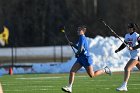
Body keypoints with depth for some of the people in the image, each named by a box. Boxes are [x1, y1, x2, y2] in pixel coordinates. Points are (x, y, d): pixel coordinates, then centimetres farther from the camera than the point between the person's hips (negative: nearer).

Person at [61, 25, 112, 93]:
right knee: (72, 71, -5)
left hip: (86, 58, -9)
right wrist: (73, 45, 13)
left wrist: (77, 54, -4)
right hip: (80, 59, 9)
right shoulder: (82, 38, 14)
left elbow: (81, 49, -23)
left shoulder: (82, 37, -16)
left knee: (92, 75, 1)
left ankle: (105, 70, 21)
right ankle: (69, 87, -8)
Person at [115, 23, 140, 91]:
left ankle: (124, 86, -19)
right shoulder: (127, 36, 11)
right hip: (133, 55, 9)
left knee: (127, 68, -17)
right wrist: (118, 50, 6)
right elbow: (124, 44, 20)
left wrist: (133, 48, -26)